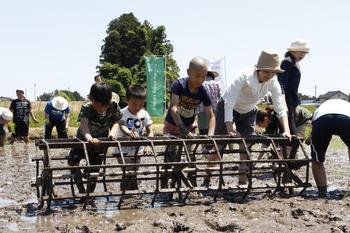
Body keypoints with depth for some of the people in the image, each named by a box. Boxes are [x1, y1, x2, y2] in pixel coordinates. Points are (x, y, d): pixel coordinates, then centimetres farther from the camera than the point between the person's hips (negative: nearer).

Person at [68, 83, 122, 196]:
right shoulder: (86, 108, -30)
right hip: (84, 140, -2)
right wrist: (89, 137, -65)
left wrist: (113, 131, -31)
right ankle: (81, 189, -5)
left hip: (101, 142, 2)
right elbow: (83, 124, -45)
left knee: (94, 170, 7)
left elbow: (116, 122, -7)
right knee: (73, 161, -21)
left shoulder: (113, 107, -20)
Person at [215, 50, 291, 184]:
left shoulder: (273, 82, -22)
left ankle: (243, 180, 9)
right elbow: (229, 102, -41)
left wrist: (286, 130, -37)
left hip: (248, 112, 4)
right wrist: (230, 130, -48)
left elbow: (280, 107, -23)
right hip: (228, 109, -4)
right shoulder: (245, 77, -35)